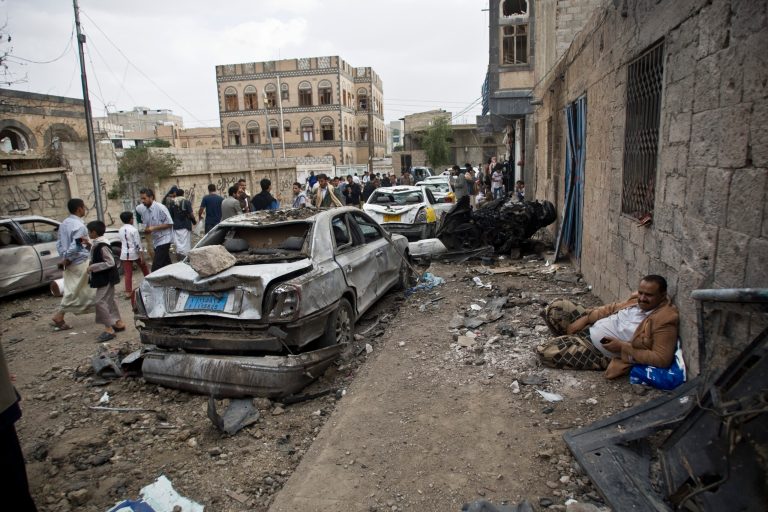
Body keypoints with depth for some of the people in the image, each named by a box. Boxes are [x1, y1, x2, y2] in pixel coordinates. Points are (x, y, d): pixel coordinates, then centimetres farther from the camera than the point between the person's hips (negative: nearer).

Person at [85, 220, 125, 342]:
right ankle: (118, 323, 29)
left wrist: (93, 267, -22)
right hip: (104, 278, 10)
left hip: (106, 279, -10)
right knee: (110, 300, 18)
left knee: (101, 302, -10)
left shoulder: (102, 246, -21)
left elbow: (110, 262, -24)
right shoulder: (96, 244, 8)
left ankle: (109, 329, -7)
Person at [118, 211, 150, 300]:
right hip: (135, 253, -4)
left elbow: (121, 243, 14)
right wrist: (142, 255, -13)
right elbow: (138, 244, -15)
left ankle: (128, 292, 1)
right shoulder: (134, 230, -13)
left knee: (128, 274, 3)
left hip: (125, 254, 4)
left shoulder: (120, 230, 5)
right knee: (144, 268, 19)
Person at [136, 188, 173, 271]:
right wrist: (146, 229, 5)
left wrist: (153, 228, -19)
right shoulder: (143, 209, 4)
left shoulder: (160, 208, -16)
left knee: (156, 268, -12)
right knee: (167, 265, 15)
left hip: (163, 240, -7)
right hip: (155, 241, 7)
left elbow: (169, 223, -16)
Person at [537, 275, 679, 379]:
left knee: (545, 351, -15)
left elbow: (662, 359, -27)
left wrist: (622, 346, -26)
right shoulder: (639, 299, -1)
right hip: (591, 327, 8)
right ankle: (569, 339, 22)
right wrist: (584, 320, 2)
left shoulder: (664, 320, -24)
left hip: (601, 352, -8)